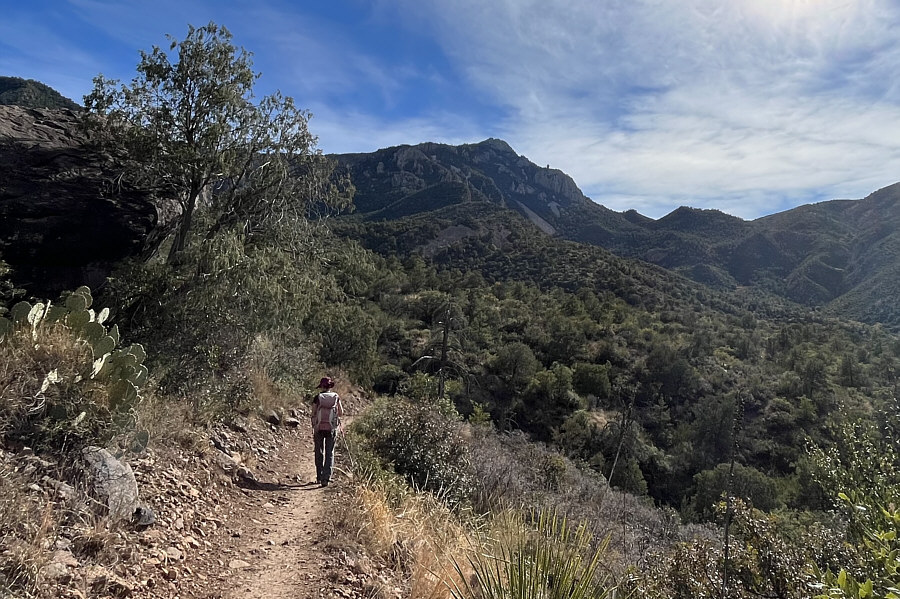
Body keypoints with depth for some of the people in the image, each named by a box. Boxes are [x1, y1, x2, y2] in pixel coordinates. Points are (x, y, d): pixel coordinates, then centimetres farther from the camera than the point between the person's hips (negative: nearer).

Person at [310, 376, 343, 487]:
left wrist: (313, 432, 9)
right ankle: (326, 478, -6)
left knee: (319, 453, 16)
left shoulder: (317, 397, -3)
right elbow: (341, 413, 3)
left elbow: (313, 414, -1)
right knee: (329, 454, 5)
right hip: (331, 428, 0)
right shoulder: (336, 397, -1)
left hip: (319, 428, 0)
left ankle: (319, 477, 24)